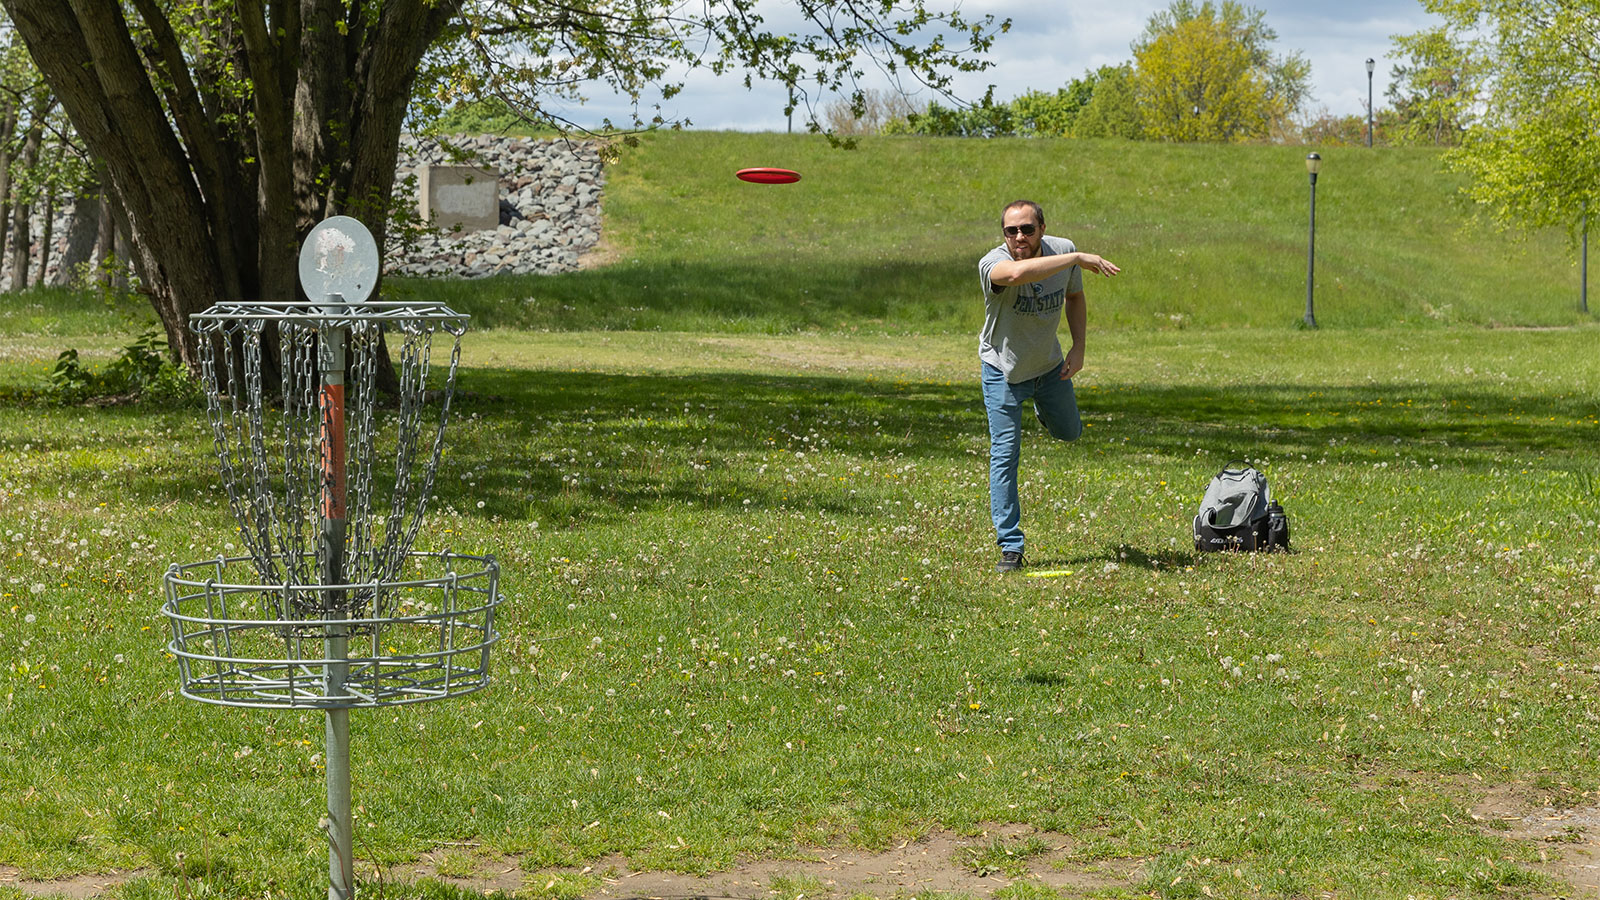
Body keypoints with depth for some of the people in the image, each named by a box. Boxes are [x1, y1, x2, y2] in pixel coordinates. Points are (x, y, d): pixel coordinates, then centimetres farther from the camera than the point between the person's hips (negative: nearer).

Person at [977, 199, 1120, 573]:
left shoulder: (1062, 251, -18)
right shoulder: (992, 264, -33)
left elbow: (1074, 296, 4)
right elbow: (1015, 274, -59)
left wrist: (1078, 347, -6)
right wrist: (1078, 259, -56)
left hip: (1050, 364, 5)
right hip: (1003, 369, -5)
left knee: (1068, 432, 24)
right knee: (1005, 454, -10)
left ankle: (1043, 406, 59)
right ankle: (1010, 546, -3)